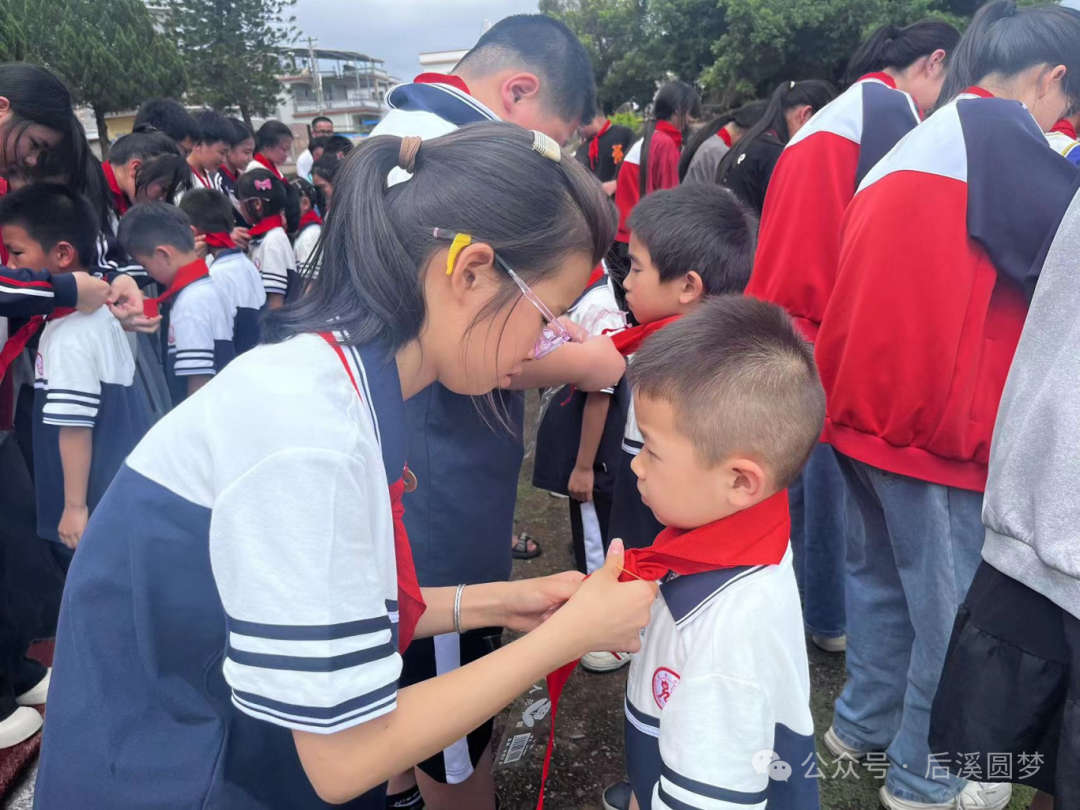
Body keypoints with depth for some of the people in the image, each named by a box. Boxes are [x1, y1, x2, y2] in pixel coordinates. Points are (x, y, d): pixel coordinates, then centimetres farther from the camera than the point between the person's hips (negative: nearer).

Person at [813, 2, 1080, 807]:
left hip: (870, 403, 9)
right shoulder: (997, 129, -10)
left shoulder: (919, 141, 17)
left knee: (884, 577, 22)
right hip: (935, 417, -9)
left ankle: (863, 723, 38)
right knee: (954, 607, 6)